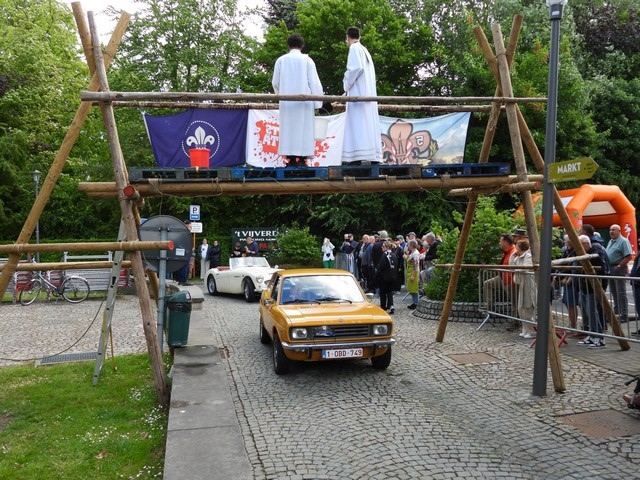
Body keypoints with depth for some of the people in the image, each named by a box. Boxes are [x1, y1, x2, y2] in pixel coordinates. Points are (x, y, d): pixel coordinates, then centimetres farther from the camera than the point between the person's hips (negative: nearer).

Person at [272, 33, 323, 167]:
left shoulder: (281, 60, 4)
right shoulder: (307, 60, 0)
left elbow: (275, 82, 9)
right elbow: (314, 82, -2)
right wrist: (317, 103, 2)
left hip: (287, 102, 2)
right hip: (304, 101, -1)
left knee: (288, 129, 4)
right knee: (303, 129, 1)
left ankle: (291, 160, 1)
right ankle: (302, 159, -5)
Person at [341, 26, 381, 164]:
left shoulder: (354, 48, -1)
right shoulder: (365, 51, 23)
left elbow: (356, 68, -16)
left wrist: (346, 86, -5)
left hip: (358, 94, -9)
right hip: (369, 94, 9)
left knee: (357, 126, -15)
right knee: (369, 125, 3)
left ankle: (357, 159, -22)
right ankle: (374, 158, -2)